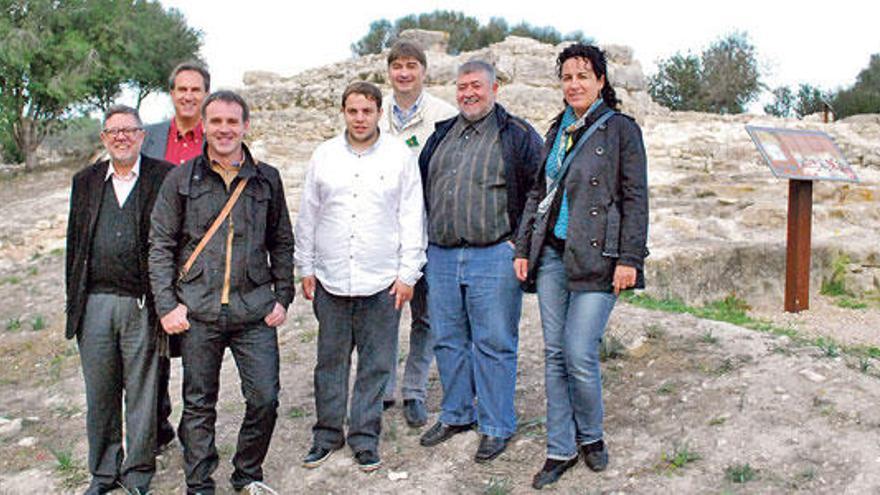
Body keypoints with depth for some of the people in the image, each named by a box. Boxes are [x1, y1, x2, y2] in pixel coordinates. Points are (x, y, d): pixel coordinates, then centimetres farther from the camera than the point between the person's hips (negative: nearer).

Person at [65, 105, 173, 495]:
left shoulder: (164, 178, 0)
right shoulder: (85, 181, 13)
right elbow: (74, 242, 15)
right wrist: (74, 300, 10)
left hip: (142, 305, -3)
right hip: (94, 303, 4)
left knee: (141, 392, 5)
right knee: (100, 393, 12)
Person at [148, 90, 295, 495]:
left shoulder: (267, 179, 9)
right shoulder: (181, 180, 4)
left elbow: (282, 243, 14)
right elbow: (160, 246, 4)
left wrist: (282, 296, 7)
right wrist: (167, 305, -3)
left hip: (255, 311, 1)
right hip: (198, 311, -1)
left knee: (265, 398, 0)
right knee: (199, 404, 8)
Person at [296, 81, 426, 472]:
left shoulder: (400, 156, 2)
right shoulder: (324, 155, 8)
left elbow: (412, 218, 2)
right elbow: (308, 216, 12)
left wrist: (408, 274, -3)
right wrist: (306, 267, 9)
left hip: (381, 281, -1)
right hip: (331, 279, 2)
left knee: (375, 364, 5)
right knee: (330, 360, 9)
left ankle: (365, 437, 18)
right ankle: (327, 433, 23)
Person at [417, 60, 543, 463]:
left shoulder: (517, 136, -1)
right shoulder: (441, 135, 15)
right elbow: (420, 185, 24)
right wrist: (428, 235, 16)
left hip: (493, 257, -5)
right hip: (440, 255, 6)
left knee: (493, 344, 1)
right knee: (448, 340, 13)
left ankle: (496, 426, 13)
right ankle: (456, 414, 28)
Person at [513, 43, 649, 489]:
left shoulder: (620, 129, -1)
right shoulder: (557, 131, 16)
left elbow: (635, 199, -5)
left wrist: (629, 258, -11)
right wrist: (523, 248, 12)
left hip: (595, 258, -5)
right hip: (551, 255, 6)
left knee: (580, 357, -7)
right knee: (554, 354, 7)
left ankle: (591, 436, 20)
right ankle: (560, 450, 18)